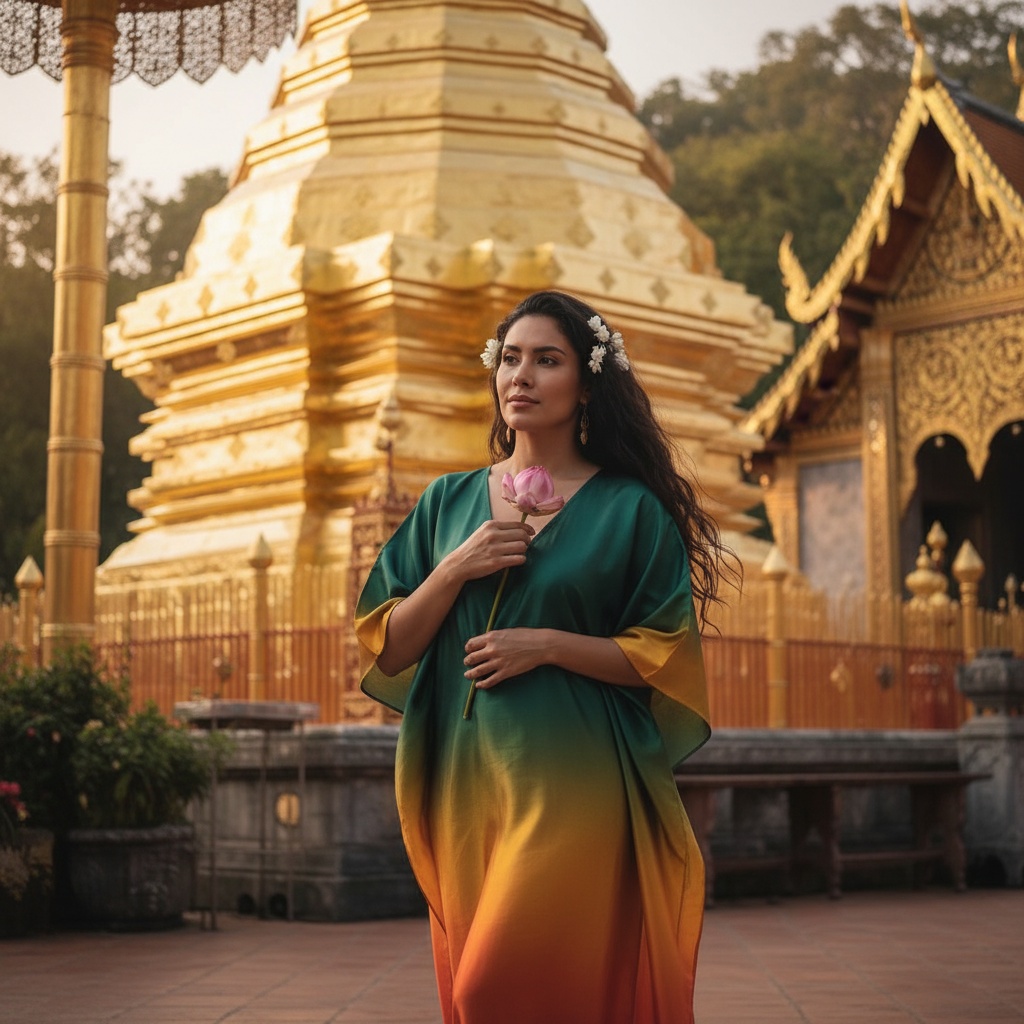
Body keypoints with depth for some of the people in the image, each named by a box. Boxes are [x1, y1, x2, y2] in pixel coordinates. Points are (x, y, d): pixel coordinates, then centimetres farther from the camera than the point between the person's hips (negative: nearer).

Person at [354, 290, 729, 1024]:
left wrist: (548, 644, -13)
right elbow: (388, 650, 9)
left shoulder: (629, 509, 1)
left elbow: (666, 659, -2)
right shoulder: (449, 502, 11)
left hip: (574, 786, -4)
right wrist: (452, 572, -7)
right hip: (465, 782, 4)